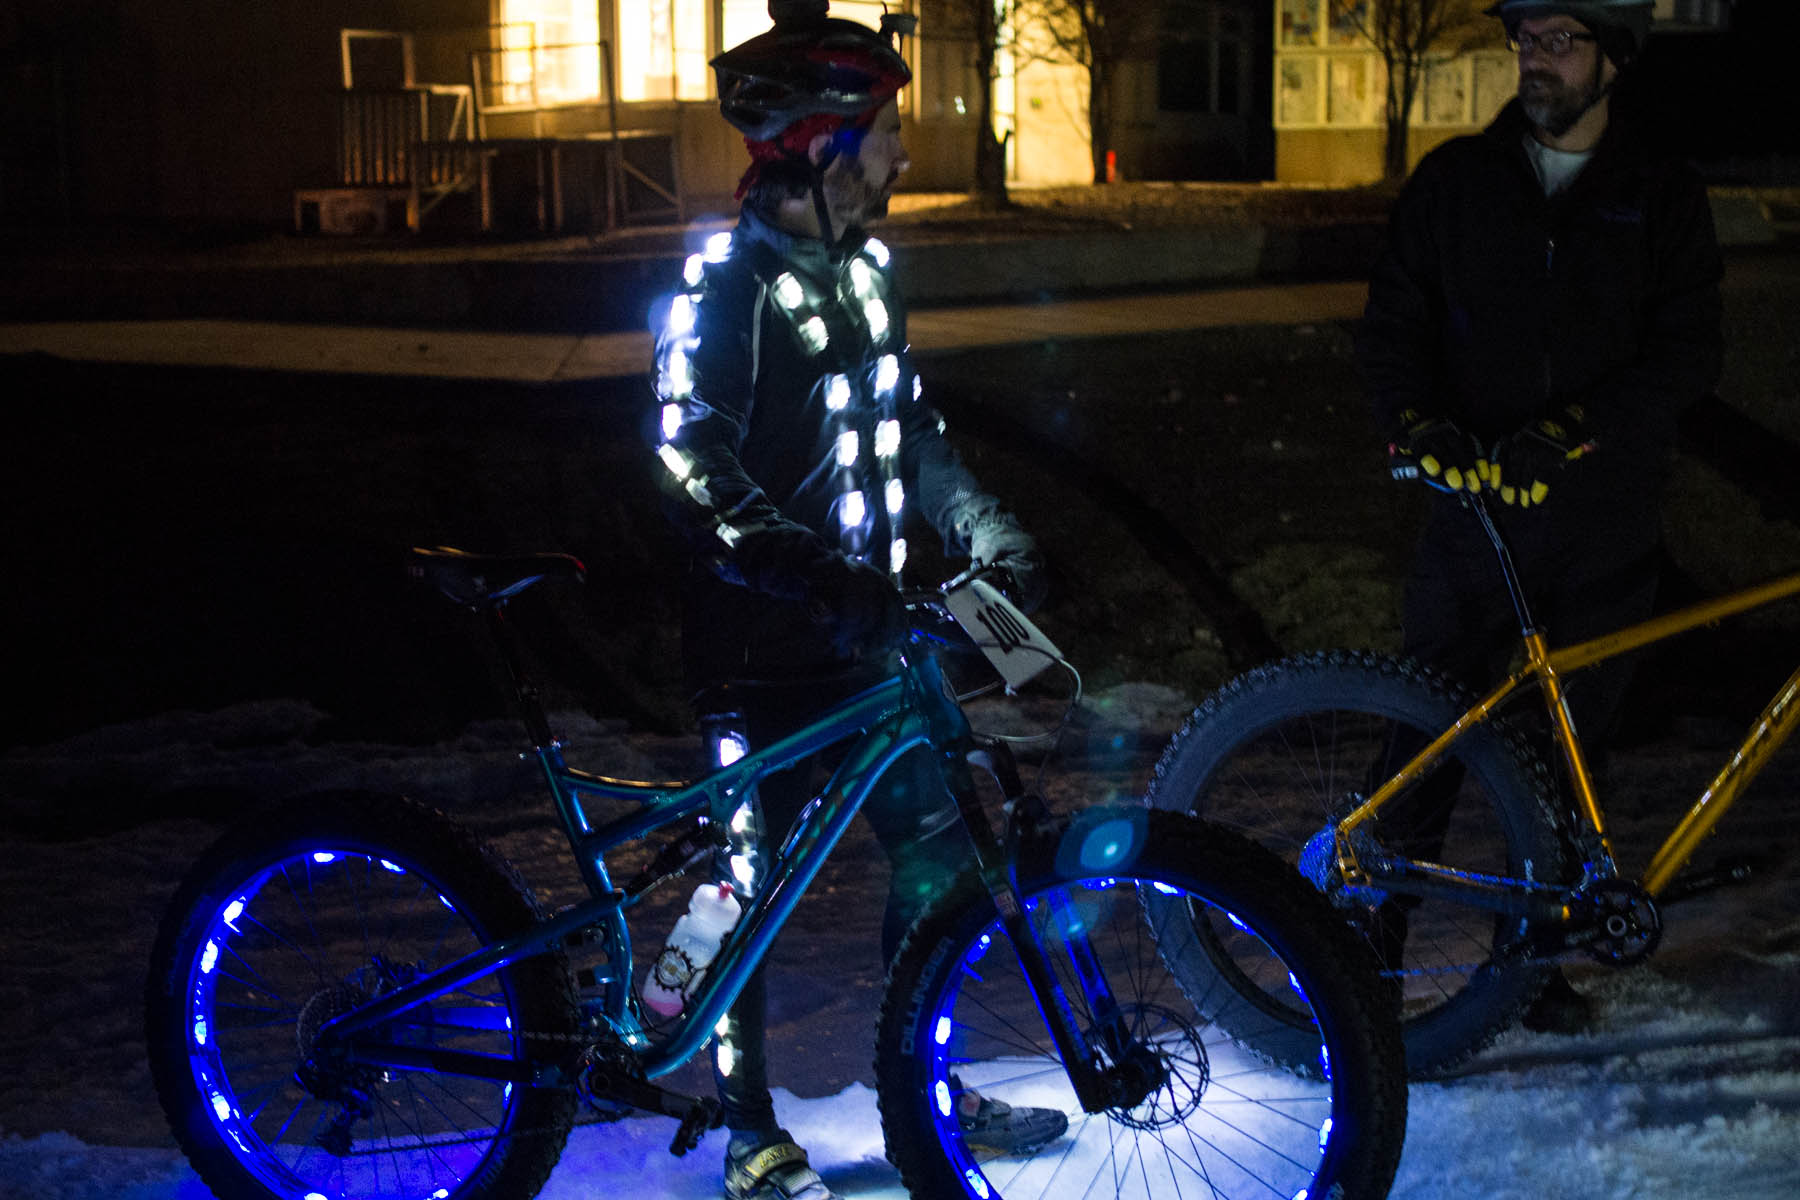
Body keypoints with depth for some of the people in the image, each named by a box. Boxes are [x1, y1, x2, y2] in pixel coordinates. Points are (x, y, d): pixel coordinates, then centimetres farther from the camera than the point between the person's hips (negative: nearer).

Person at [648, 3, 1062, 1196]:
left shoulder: (865, 270, 10)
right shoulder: (728, 284, -15)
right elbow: (696, 471, -23)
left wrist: (986, 527, 6)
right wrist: (819, 575, -33)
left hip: (863, 633, 8)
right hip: (763, 643, -8)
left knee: (937, 841, 11)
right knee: (748, 879, 3)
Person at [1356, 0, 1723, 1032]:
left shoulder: (1664, 195, 2)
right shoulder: (1456, 181, 5)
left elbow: (1684, 358, -8)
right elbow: (1393, 326, 2)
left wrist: (1555, 442, -21)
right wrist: (1421, 425, -19)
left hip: (1604, 529, 1)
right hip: (1473, 512, 0)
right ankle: (1372, 937, 11)